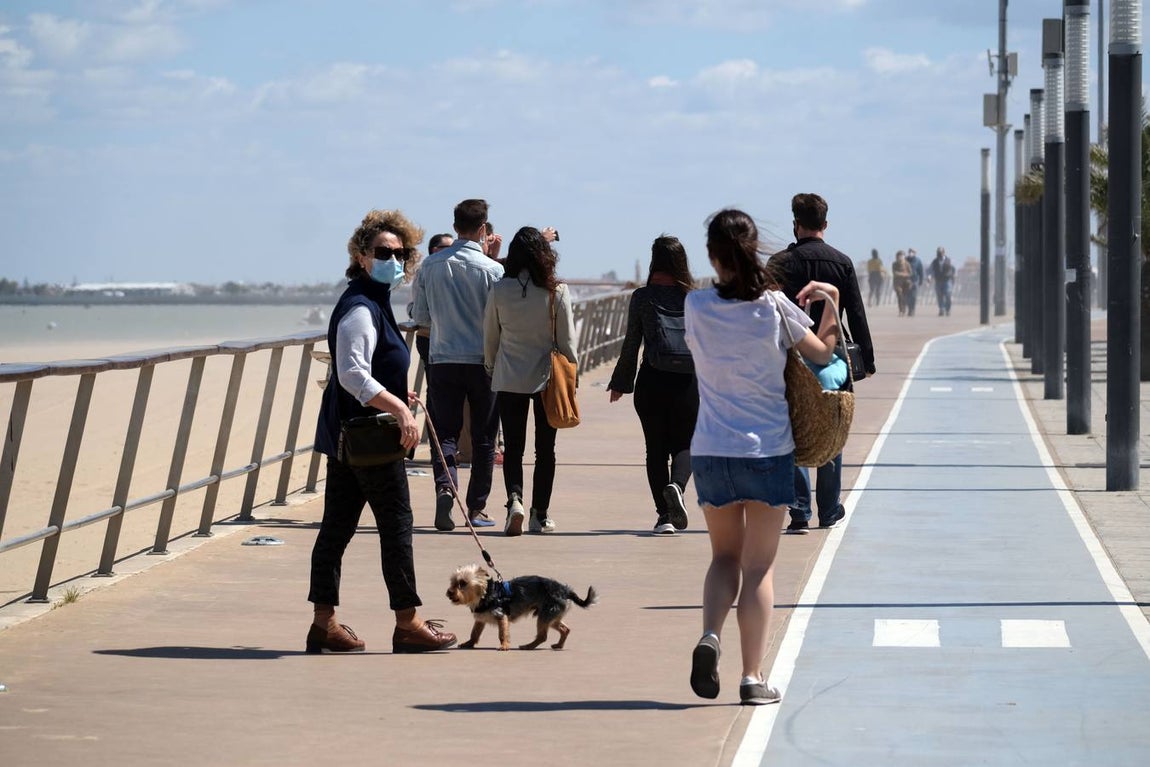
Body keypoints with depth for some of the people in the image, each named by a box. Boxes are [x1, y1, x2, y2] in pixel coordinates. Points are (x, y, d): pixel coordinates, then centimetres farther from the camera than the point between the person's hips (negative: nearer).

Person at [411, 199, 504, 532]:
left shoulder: (431, 265, 0)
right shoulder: (492, 269, -9)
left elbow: (419, 316, 7)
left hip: (442, 359, 2)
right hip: (483, 362, -2)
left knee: (445, 432, 5)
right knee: (483, 438, 8)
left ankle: (444, 485, -21)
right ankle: (477, 507, 10)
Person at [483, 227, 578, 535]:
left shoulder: (500, 290, -5)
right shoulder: (557, 291, -9)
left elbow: (490, 337, 4)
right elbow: (567, 339, -4)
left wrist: (491, 369, 18)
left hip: (509, 379, 0)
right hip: (547, 379, 0)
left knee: (513, 447, 5)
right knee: (545, 449, 10)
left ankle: (514, 498, -19)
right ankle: (540, 515, 11)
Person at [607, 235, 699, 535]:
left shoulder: (641, 297, -4)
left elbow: (631, 344, -1)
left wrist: (620, 383, 9)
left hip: (651, 383, 0)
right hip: (687, 383, 0)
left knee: (656, 449, 9)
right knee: (684, 445, 12)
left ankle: (664, 515, 4)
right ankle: (676, 485, -18)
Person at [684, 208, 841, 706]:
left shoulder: (696, 307, -5)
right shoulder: (775, 308, -9)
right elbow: (821, 354, -1)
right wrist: (831, 304, 13)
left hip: (711, 452, 2)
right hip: (769, 449, -2)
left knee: (725, 555, 19)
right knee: (759, 566, 7)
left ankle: (709, 634, -7)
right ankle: (753, 677, 5)